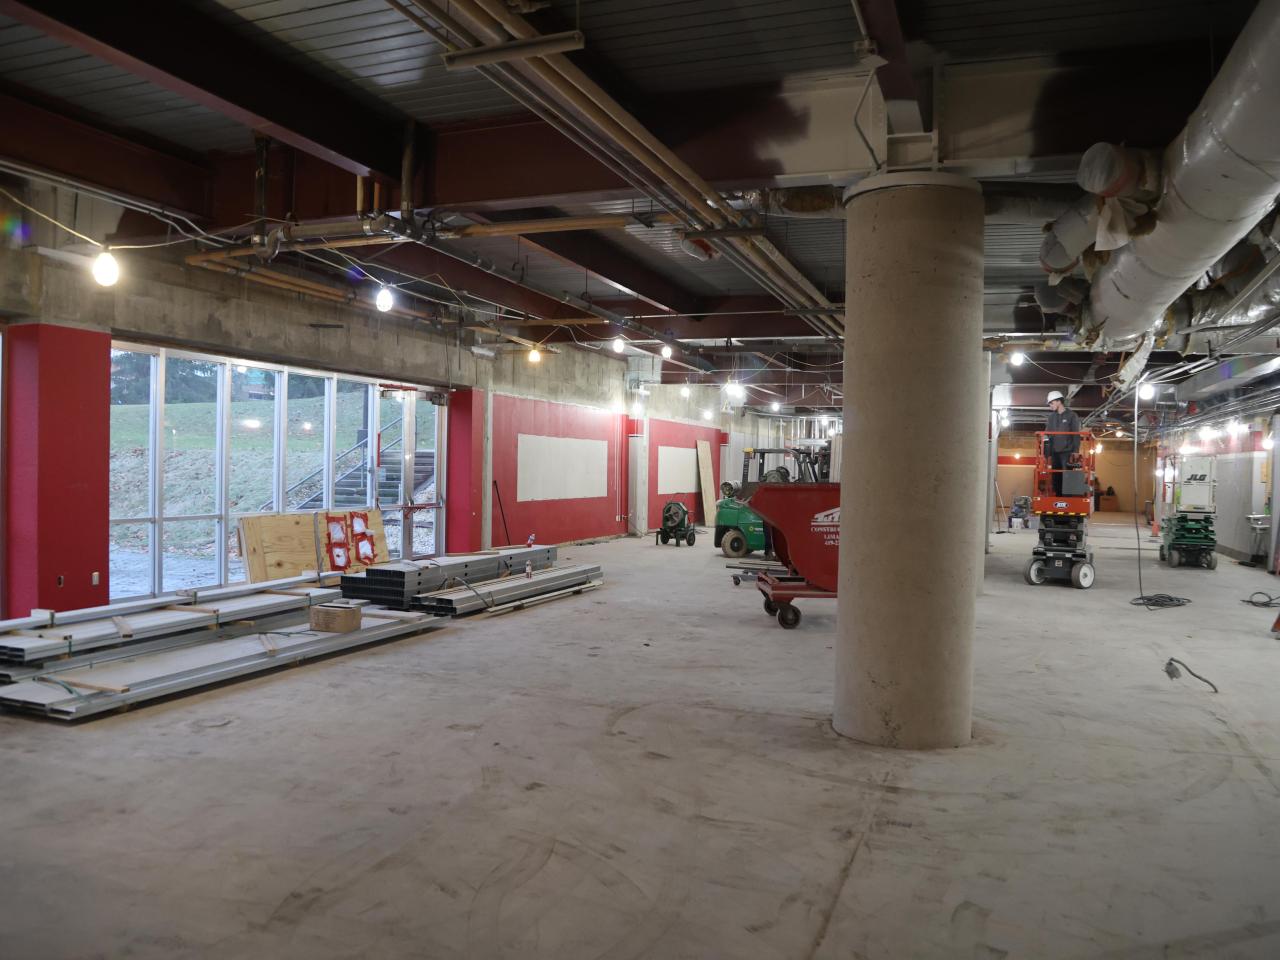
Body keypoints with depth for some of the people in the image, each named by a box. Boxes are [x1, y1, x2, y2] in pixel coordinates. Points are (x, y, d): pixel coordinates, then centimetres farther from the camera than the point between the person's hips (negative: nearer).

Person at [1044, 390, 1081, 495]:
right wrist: (1046, 452, 4)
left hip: (1067, 451, -4)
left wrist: (1075, 450, -10)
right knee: (1056, 477, 5)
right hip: (1055, 452, 4)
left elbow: (1076, 434, -3)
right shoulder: (1051, 417, 12)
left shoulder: (1071, 415, -1)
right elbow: (1047, 435, 12)